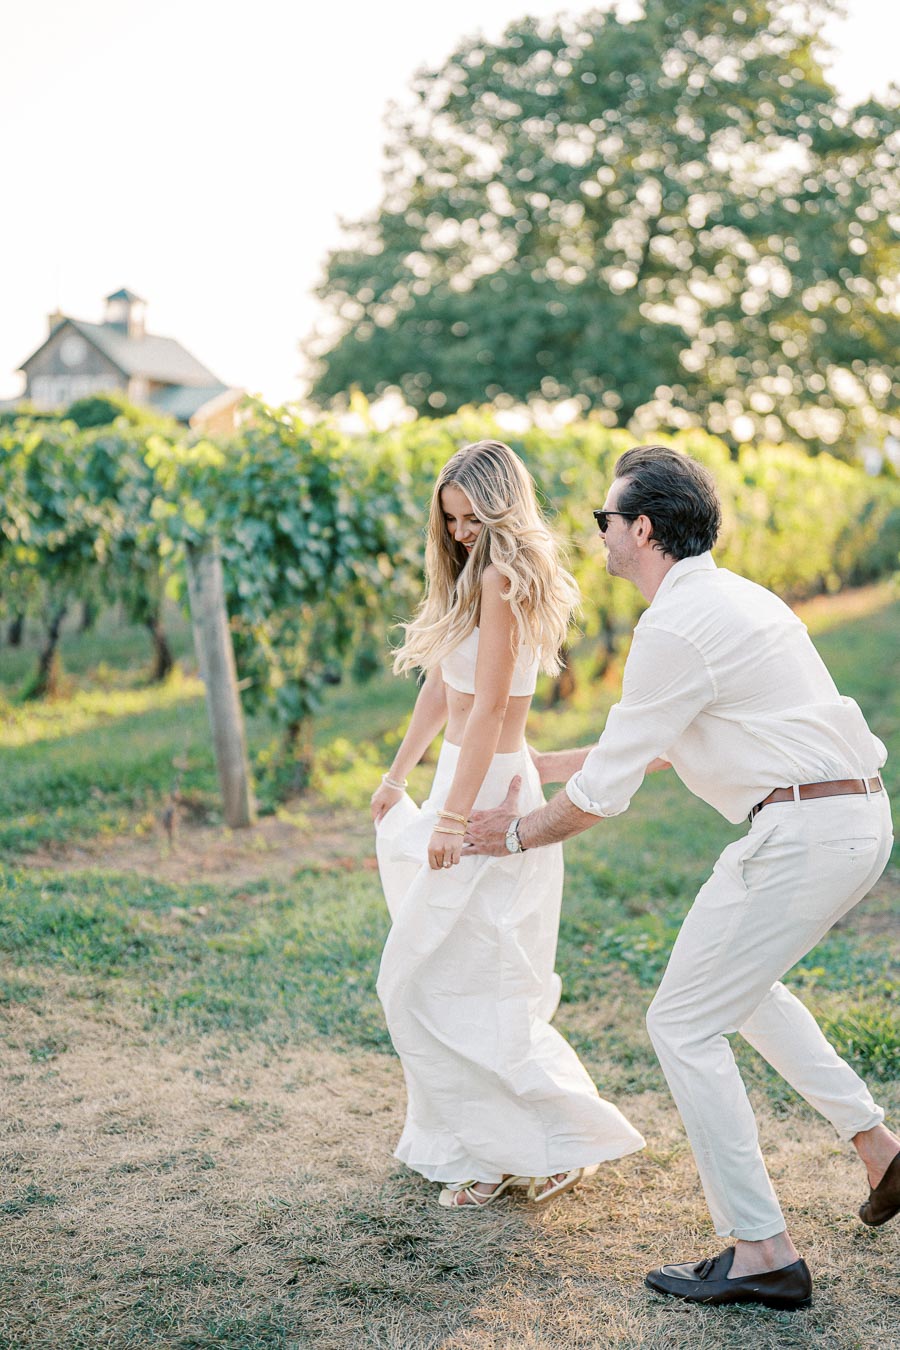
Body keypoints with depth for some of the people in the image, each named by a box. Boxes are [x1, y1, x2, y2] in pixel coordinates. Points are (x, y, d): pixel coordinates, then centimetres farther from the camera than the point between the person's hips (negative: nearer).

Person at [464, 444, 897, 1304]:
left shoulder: (675, 628, -15)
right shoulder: (730, 596, 17)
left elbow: (605, 791, -10)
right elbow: (662, 740, 29)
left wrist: (519, 833, 8)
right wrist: (551, 764, 34)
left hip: (799, 834, -10)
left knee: (684, 1024, 0)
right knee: (741, 986, 29)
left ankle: (762, 1255, 6)